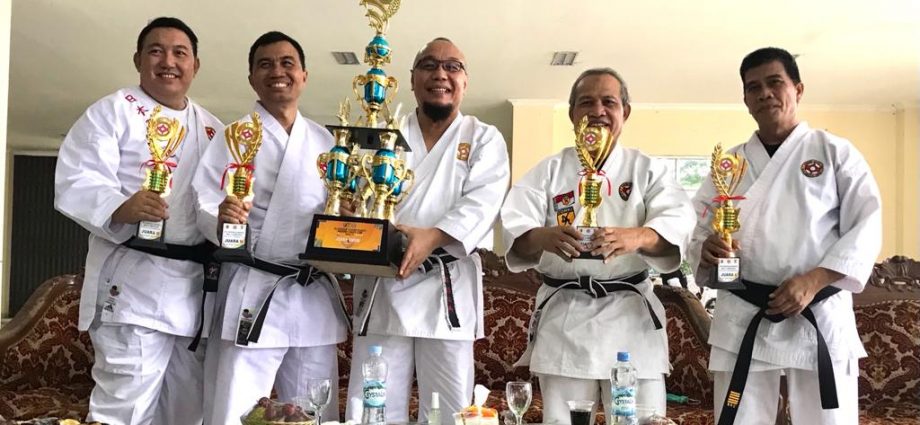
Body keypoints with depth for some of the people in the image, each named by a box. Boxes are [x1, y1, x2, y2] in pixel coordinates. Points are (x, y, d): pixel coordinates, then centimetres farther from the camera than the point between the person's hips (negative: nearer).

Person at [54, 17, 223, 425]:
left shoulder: (212, 128, 18)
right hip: (133, 283, -6)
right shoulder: (113, 111, 0)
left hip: (196, 285, 6)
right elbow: (75, 183, -10)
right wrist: (120, 208, -31)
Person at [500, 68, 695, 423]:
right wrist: (543, 237, -32)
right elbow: (515, 229, -8)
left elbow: (678, 221, -11)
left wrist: (636, 237, -34)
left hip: (631, 312, 0)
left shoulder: (647, 170, 6)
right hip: (563, 314, 0)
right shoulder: (548, 171, 5)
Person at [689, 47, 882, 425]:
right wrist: (707, 250, -13)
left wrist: (812, 281, -16)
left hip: (818, 315, -2)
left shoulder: (836, 152, 3)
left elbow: (865, 227, -3)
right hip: (742, 317, 2)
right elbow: (698, 229, 11)